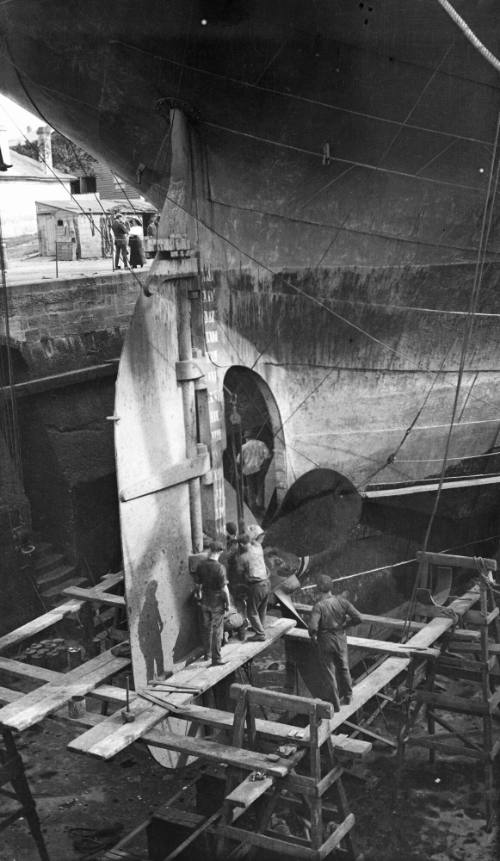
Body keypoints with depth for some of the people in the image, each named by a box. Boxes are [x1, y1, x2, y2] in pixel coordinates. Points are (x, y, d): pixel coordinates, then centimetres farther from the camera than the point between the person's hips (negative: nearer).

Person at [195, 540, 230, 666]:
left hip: (205, 602, 5)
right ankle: (216, 658, 8)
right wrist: (228, 603, -6)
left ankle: (207, 654, 30)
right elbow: (224, 588, -19)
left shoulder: (201, 565, -5)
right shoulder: (219, 568, -22)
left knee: (207, 628, 18)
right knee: (217, 630, 4)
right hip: (217, 602, -5)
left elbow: (198, 584, 5)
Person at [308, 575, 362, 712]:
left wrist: (313, 637, -11)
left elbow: (313, 627, -34)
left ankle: (335, 704, 23)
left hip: (325, 641, -3)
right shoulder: (341, 601, -15)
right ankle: (348, 696, 43)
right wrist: (346, 624, 5)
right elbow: (358, 618, -13)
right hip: (340, 639, 4)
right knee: (343, 668, 26)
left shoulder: (319, 606, -25)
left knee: (329, 672, 13)